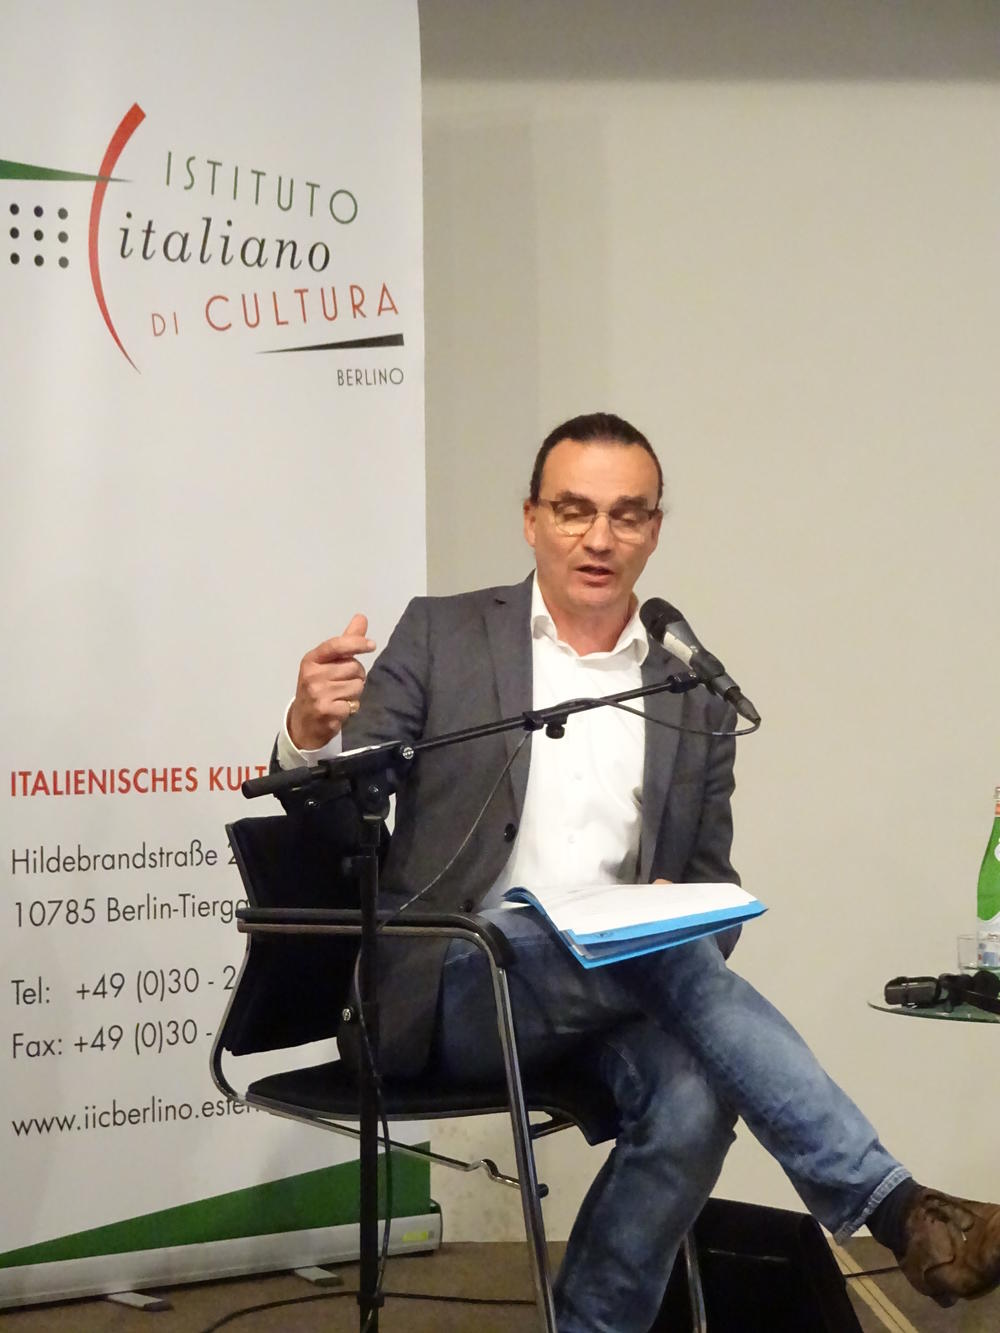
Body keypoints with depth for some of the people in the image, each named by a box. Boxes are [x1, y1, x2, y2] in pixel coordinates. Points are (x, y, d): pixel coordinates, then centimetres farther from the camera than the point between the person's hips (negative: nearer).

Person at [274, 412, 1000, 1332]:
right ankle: (893, 1207, -29)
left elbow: (709, 886, 14)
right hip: (462, 983, -3)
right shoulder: (442, 636, 4)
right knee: (667, 954, -31)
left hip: (623, 992, 3)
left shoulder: (696, 700, 11)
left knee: (693, 1100, -31)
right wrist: (313, 732, -27)